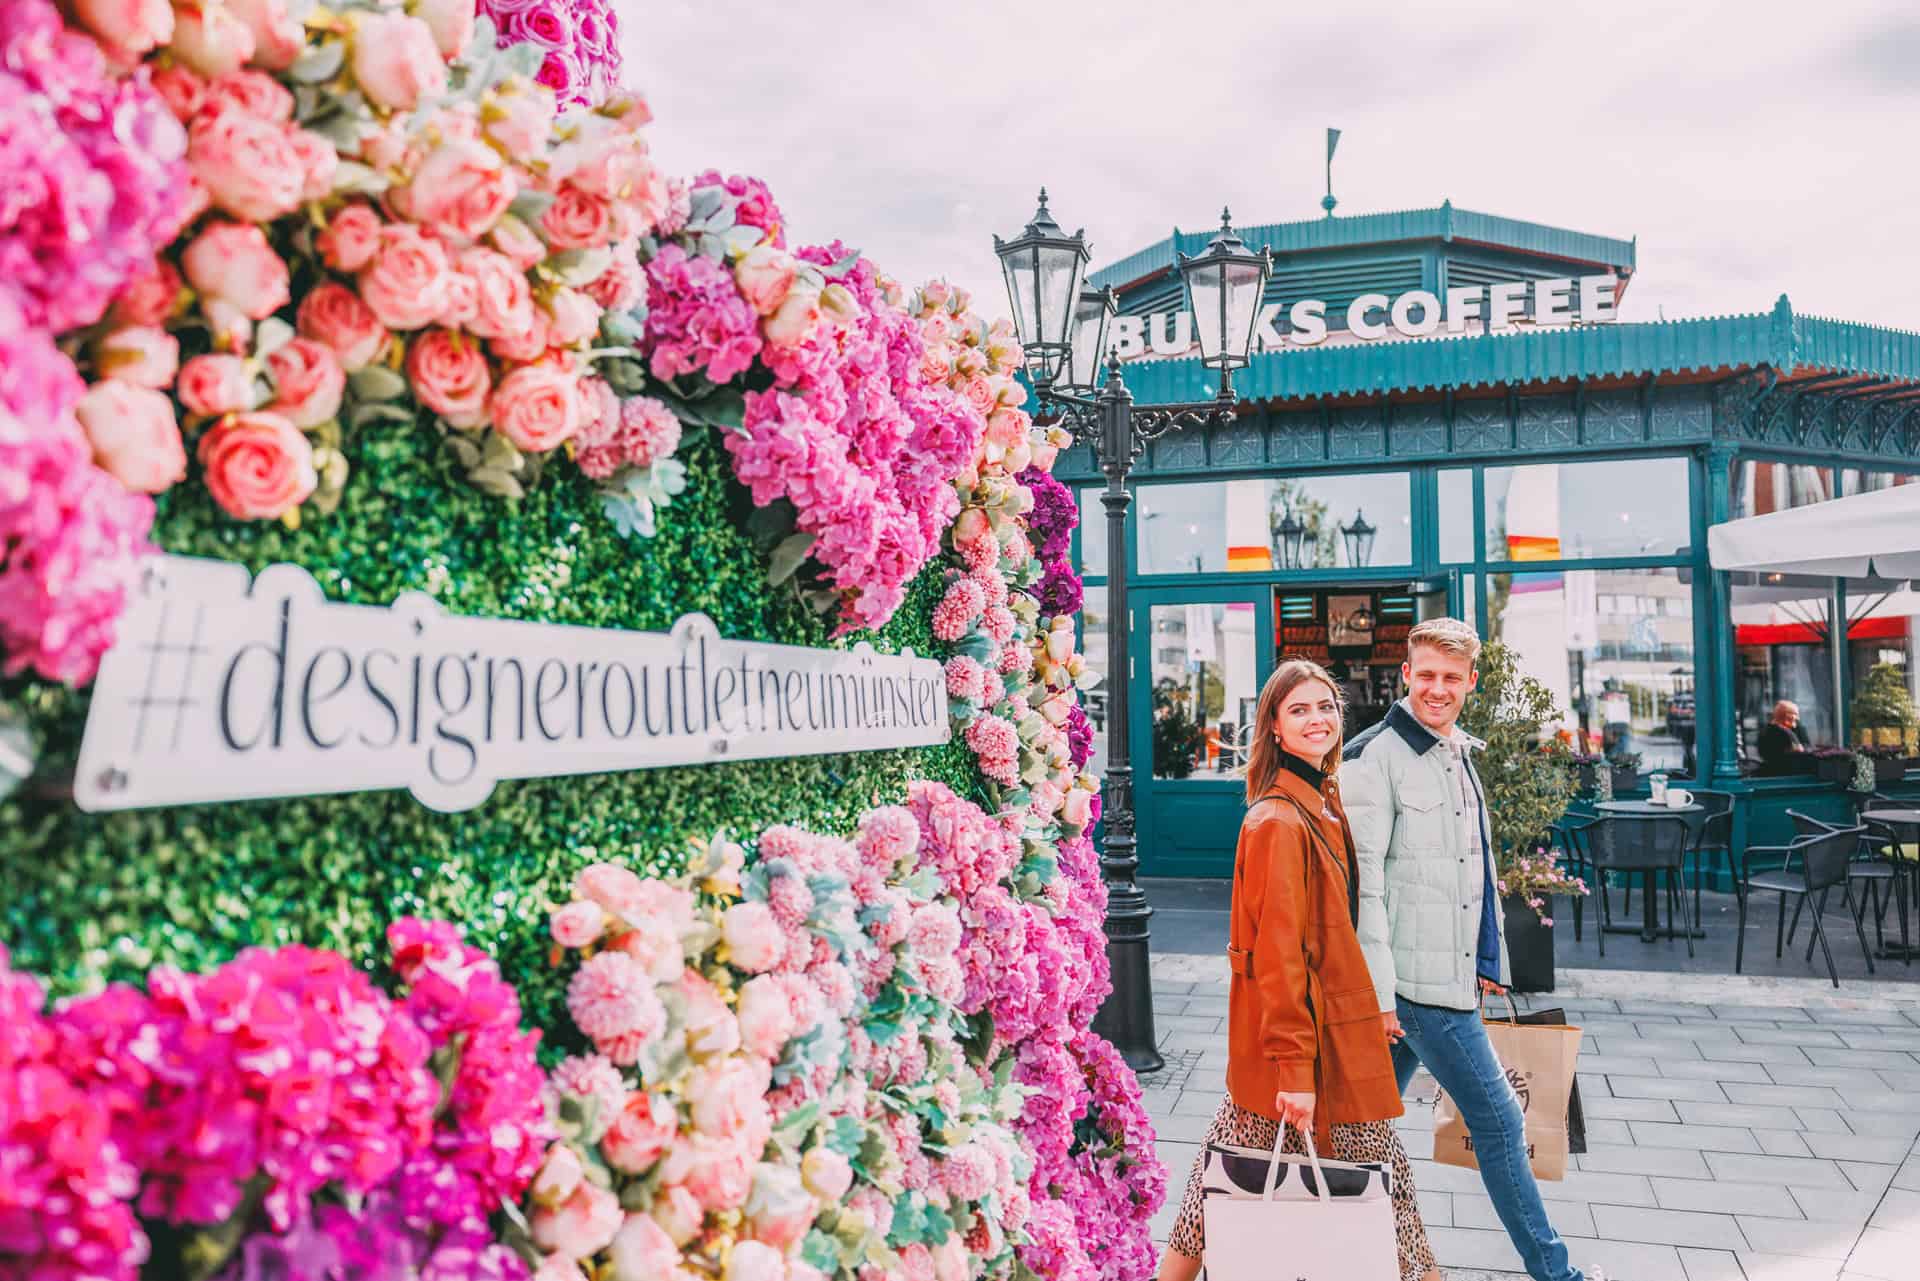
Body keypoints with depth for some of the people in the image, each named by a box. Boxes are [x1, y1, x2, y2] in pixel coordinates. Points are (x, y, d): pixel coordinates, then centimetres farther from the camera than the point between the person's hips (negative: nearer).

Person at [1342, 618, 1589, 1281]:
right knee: (1499, 1122, 2)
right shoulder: (1377, 758, -14)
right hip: (1415, 981, -8)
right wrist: (1377, 992, -19)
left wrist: (1487, 958, 21)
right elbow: (1364, 884, -18)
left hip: (1451, 975, 8)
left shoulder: (1460, 754, 13)